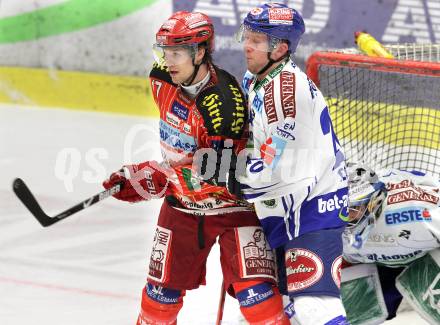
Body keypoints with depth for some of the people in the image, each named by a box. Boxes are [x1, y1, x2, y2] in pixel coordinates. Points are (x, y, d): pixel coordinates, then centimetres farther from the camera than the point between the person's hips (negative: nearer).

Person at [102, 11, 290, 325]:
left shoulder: (223, 102, -29)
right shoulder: (164, 80, -6)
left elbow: (212, 176, -32)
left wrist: (146, 180, -33)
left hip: (230, 201, -6)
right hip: (182, 204, 6)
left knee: (256, 295, -16)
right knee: (162, 289, 11)